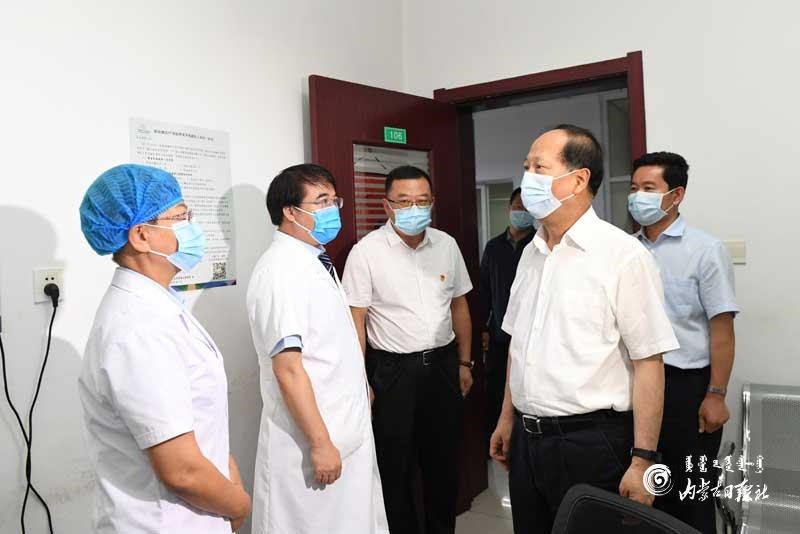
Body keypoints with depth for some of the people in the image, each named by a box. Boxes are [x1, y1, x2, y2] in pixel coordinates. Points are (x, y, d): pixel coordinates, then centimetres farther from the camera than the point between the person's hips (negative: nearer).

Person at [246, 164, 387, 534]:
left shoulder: (317, 262, 9)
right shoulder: (282, 270, -19)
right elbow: (288, 369, -22)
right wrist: (320, 443, -21)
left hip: (346, 432, 9)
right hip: (310, 439, -9)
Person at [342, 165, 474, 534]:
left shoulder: (447, 245, 3)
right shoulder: (366, 251, -10)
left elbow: (459, 306, 12)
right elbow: (355, 320, -10)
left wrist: (464, 362, 11)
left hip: (442, 365, 4)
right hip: (392, 370, -4)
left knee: (444, 460, 17)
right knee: (396, 466, 8)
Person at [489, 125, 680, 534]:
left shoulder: (623, 254, -13)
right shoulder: (531, 253, 7)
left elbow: (648, 362, -14)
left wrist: (642, 460, -14)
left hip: (590, 443, -6)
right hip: (526, 438, 6)